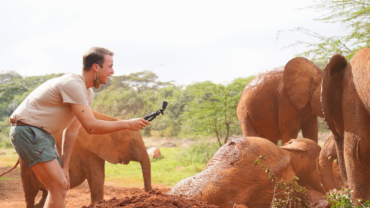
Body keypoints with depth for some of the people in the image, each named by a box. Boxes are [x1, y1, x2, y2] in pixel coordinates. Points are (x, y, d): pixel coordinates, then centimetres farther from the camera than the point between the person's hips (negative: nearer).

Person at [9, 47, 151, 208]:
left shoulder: (88, 93, 11)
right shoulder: (73, 84, -21)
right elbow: (91, 126, -26)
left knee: (60, 186, 11)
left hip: (42, 133, 10)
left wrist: (64, 167, 10)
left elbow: (71, 130, 14)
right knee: (59, 186, -16)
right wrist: (127, 124, -18)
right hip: (27, 130, -10)